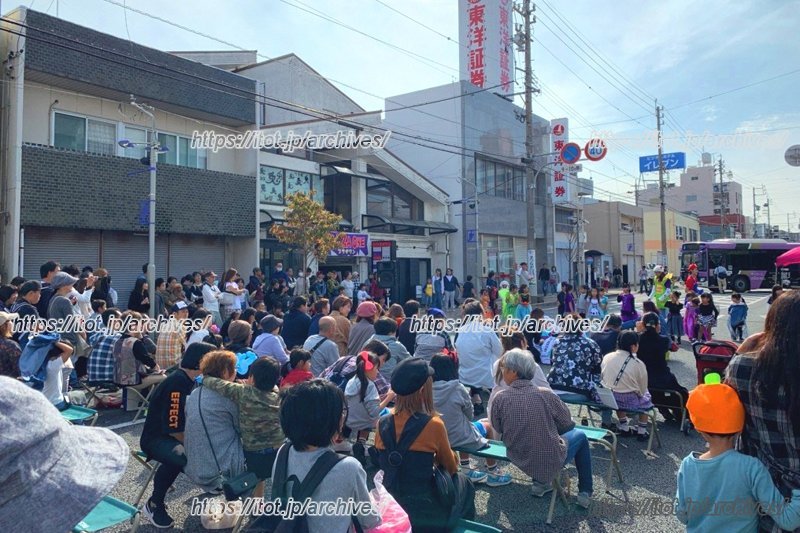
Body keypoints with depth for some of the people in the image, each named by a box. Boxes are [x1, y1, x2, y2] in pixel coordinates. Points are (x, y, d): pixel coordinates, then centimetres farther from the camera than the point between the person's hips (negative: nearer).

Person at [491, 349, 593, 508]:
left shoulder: (500, 398, -19)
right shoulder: (545, 395, -21)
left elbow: (498, 429, -3)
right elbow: (567, 422, -5)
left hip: (519, 461, 3)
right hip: (551, 461, -2)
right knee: (580, 436, 26)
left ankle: (540, 483, 34)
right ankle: (585, 493, 30)